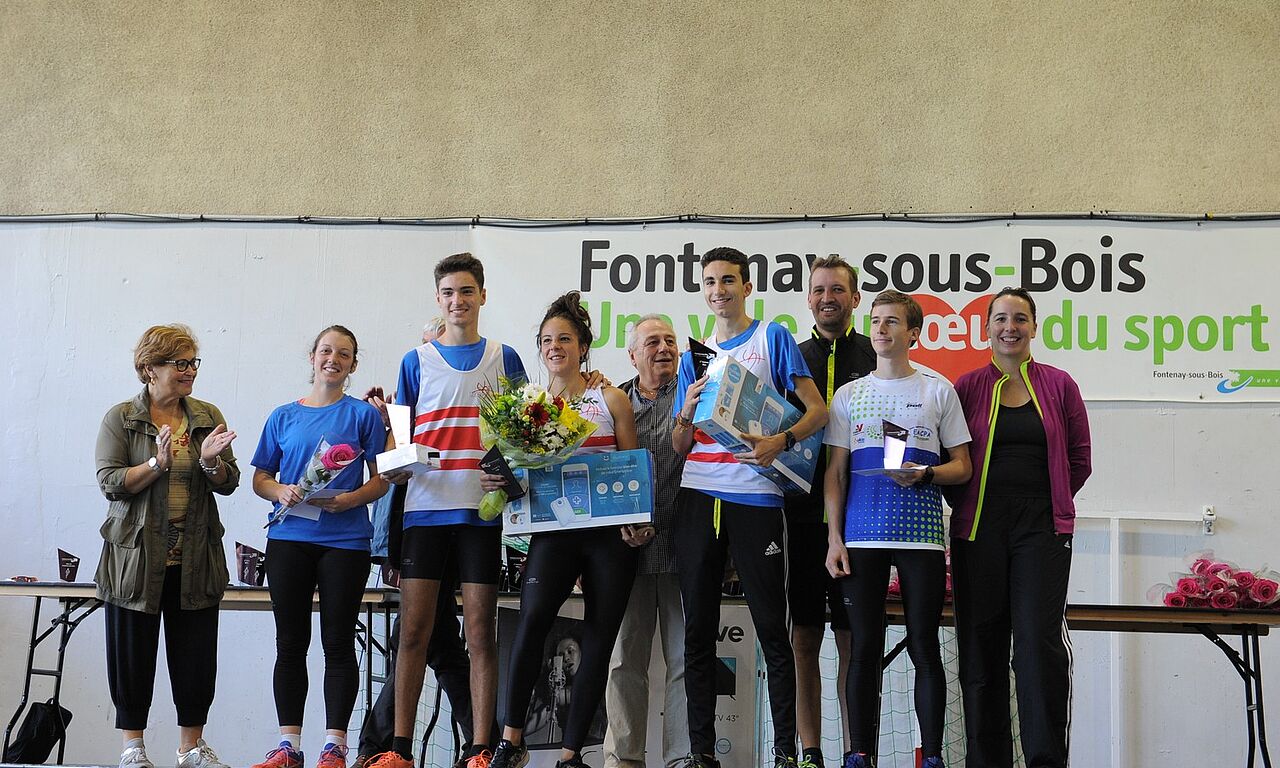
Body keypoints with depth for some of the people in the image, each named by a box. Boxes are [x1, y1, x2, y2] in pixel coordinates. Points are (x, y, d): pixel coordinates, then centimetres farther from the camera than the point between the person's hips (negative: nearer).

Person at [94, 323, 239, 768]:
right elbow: (109, 482, -8)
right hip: (137, 556, -3)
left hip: (196, 559, 3)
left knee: (197, 653, 5)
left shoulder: (208, 416, 10)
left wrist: (210, 463, -15)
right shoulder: (120, 419, 0)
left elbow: (229, 483, 6)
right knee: (133, 651, 4)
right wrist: (156, 465, -22)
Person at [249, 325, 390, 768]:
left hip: (345, 540, -2)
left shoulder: (363, 414, 5)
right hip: (289, 538, 2)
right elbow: (260, 480, 12)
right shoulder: (283, 417, 12)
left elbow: (381, 479, 2)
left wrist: (350, 499, -16)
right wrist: (283, 492, -9)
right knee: (291, 642, 5)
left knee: (338, 643, 1)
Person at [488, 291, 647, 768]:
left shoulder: (610, 399, 7)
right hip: (554, 528, 0)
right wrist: (497, 482, -7)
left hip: (611, 531, 0)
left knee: (599, 640, -1)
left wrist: (638, 522, -9)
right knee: (532, 618, -23)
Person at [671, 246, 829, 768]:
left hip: (756, 495, -4)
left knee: (771, 628, -4)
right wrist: (686, 414, -3)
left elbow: (818, 410, -3)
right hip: (698, 498, 5)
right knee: (699, 629, 5)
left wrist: (781, 440, -21)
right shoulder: (693, 356, 18)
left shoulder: (772, 338, 5)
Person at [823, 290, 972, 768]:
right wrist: (834, 539, 1)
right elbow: (835, 473, 11)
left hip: (921, 535, -1)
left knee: (924, 647, -1)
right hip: (862, 536, 1)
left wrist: (924, 473, -11)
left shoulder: (938, 391, 10)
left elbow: (962, 467, 10)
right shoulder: (849, 395, 14)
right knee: (864, 648, 0)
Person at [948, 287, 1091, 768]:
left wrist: (1044, 504, 7)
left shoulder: (1058, 385, 7)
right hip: (978, 530, 1)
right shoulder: (968, 387, 7)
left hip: (1041, 529, -1)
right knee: (980, 648, 3)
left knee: (1039, 642, -12)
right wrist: (969, 507, 3)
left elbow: (1079, 461, 10)